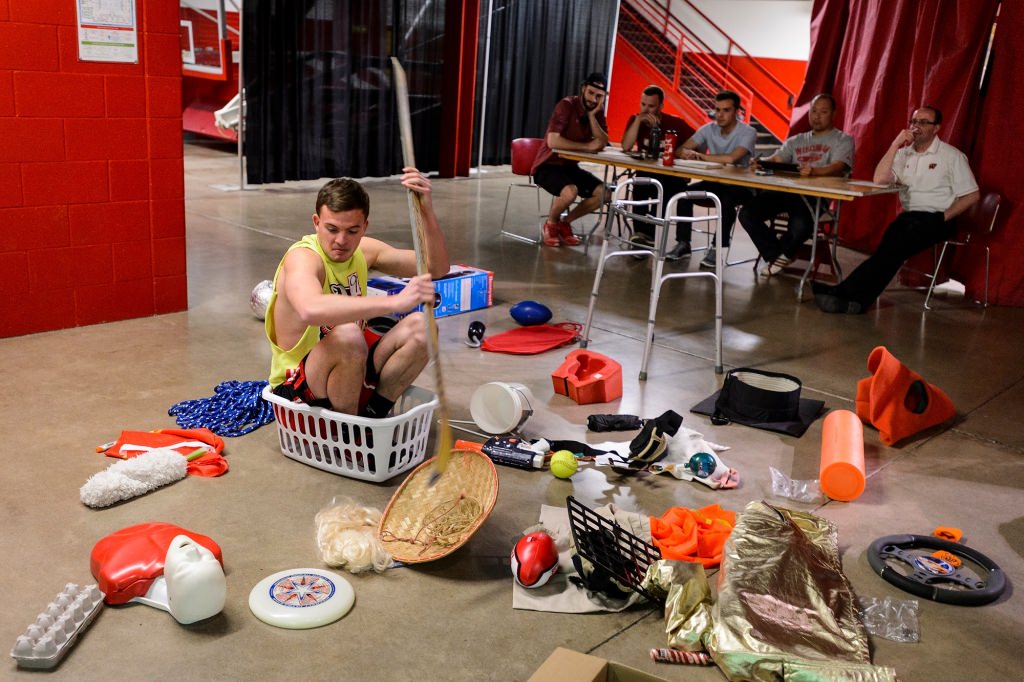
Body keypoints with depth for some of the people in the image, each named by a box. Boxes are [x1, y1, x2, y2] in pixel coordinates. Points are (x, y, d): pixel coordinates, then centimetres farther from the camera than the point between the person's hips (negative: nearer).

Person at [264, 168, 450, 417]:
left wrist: (427, 211, -18)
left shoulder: (364, 251, 0)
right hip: (296, 388, -7)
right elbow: (311, 310, -46)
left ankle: (372, 416, -4)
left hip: (350, 374, 7)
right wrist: (395, 302, -53)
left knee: (420, 326, -10)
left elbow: (436, 268, -2)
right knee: (348, 336, -36)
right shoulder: (302, 258, -22)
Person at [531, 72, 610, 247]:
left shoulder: (597, 111, 3)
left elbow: (603, 143, -8)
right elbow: (553, 141, -30)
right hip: (548, 165, -7)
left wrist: (591, 115, -18)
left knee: (602, 192, -10)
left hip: (570, 166, 7)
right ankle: (551, 224, -3)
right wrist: (587, 146, -24)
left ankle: (565, 223, 8)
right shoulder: (567, 105, -19)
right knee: (570, 191, -34)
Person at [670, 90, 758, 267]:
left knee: (727, 201, -37)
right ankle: (683, 244, -9)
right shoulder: (709, 129, 1)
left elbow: (730, 158, -33)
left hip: (739, 185, -5)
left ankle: (717, 248, -23)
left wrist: (701, 156, -20)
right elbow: (680, 150, -2)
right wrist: (688, 154, -27)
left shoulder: (748, 133, -16)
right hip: (714, 182, 5)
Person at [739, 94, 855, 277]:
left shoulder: (843, 140, 9)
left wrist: (813, 171, -34)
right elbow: (775, 160, 11)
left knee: (800, 224, -37)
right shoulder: (796, 141, 25)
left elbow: (837, 167, -11)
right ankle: (775, 255, -1)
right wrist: (760, 163, -15)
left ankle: (782, 253, -1)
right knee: (747, 213, -17)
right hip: (787, 190, 5)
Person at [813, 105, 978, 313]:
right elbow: (879, 179, 0)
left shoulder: (952, 156, 2)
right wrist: (895, 145, -6)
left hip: (936, 219, -4)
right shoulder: (904, 152, 15)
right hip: (908, 216, 4)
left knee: (896, 244, -30)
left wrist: (944, 217, -12)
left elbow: (971, 195, 0)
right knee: (890, 245, -29)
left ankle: (846, 292, -39)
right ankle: (857, 297, -40)